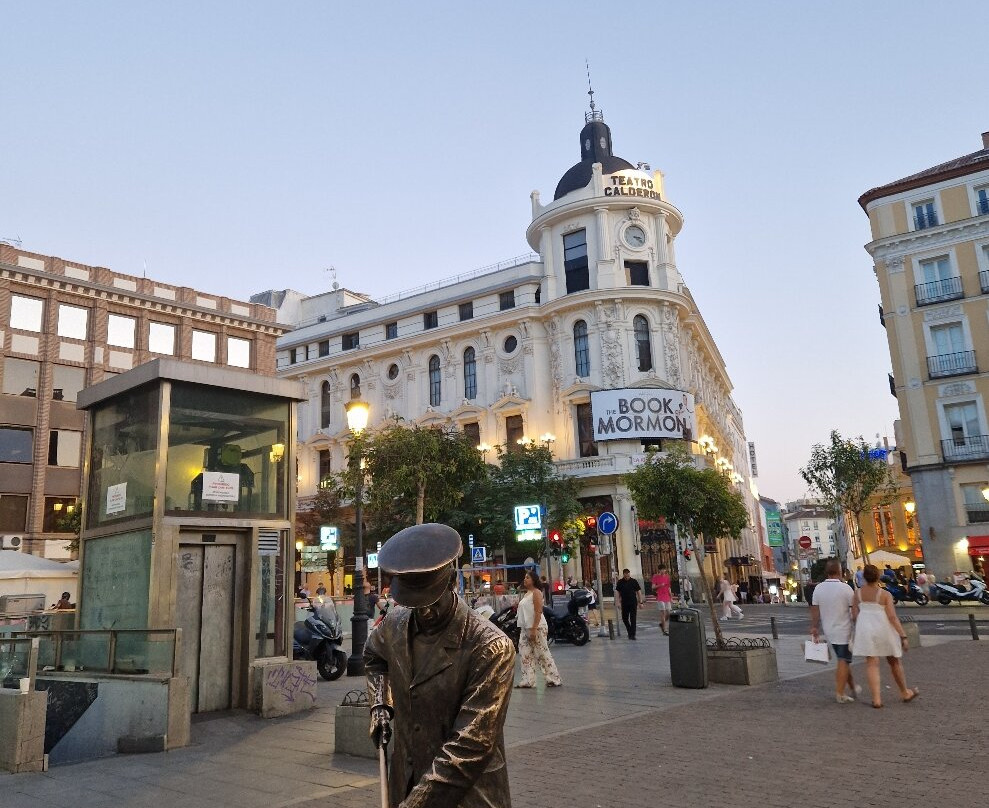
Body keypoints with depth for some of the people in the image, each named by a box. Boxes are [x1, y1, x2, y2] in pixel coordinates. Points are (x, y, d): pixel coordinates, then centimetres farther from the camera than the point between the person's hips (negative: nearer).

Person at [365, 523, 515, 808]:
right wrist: (380, 704, 6)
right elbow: (374, 655, 20)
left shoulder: (491, 648, -23)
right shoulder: (394, 624, -4)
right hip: (405, 785, 5)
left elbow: (471, 745, -24)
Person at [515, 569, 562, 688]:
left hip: (537, 627, -9)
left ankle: (554, 679, 5)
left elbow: (538, 612, -17)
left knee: (543, 654, -4)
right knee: (526, 655, 5)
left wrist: (534, 629, -23)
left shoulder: (536, 592, -10)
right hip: (526, 628, 9)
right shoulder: (526, 593, 16)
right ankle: (528, 681, 8)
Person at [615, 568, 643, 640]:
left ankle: (632, 634, -3)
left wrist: (640, 602, -2)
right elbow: (618, 592, 7)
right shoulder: (620, 582, 1)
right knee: (624, 618, 9)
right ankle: (630, 631, 31)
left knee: (633, 619, -6)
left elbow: (638, 591, 1)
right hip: (624, 603, 3)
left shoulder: (634, 581, -3)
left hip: (633, 603, -2)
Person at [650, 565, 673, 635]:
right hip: (660, 598, -5)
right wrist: (660, 585, -21)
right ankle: (664, 630, -3)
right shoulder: (655, 577, -2)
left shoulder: (667, 576, 12)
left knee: (668, 613, 3)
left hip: (667, 598, 5)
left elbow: (669, 588, 17)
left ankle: (662, 624, 28)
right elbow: (653, 587, -5)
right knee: (662, 612, -7)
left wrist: (671, 597, 14)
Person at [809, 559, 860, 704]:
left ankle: (852, 687, 32)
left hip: (829, 631, 5)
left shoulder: (818, 589, -2)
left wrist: (814, 628, 10)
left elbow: (815, 611, 2)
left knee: (843, 660, 20)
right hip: (844, 630, -5)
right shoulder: (846, 588, -16)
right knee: (843, 662, 2)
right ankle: (840, 694, 2)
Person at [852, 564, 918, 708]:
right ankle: (905, 693, 34)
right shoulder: (885, 595, -9)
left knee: (872, 664, 4)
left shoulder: (858, 594, -1)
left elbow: (854, 616, 0)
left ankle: (876, 699, -1)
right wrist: (903, 636, -11)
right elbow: (892, 617, -15)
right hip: (884, 630, -1)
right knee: (894, 662, 17)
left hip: (865, 630, 2)